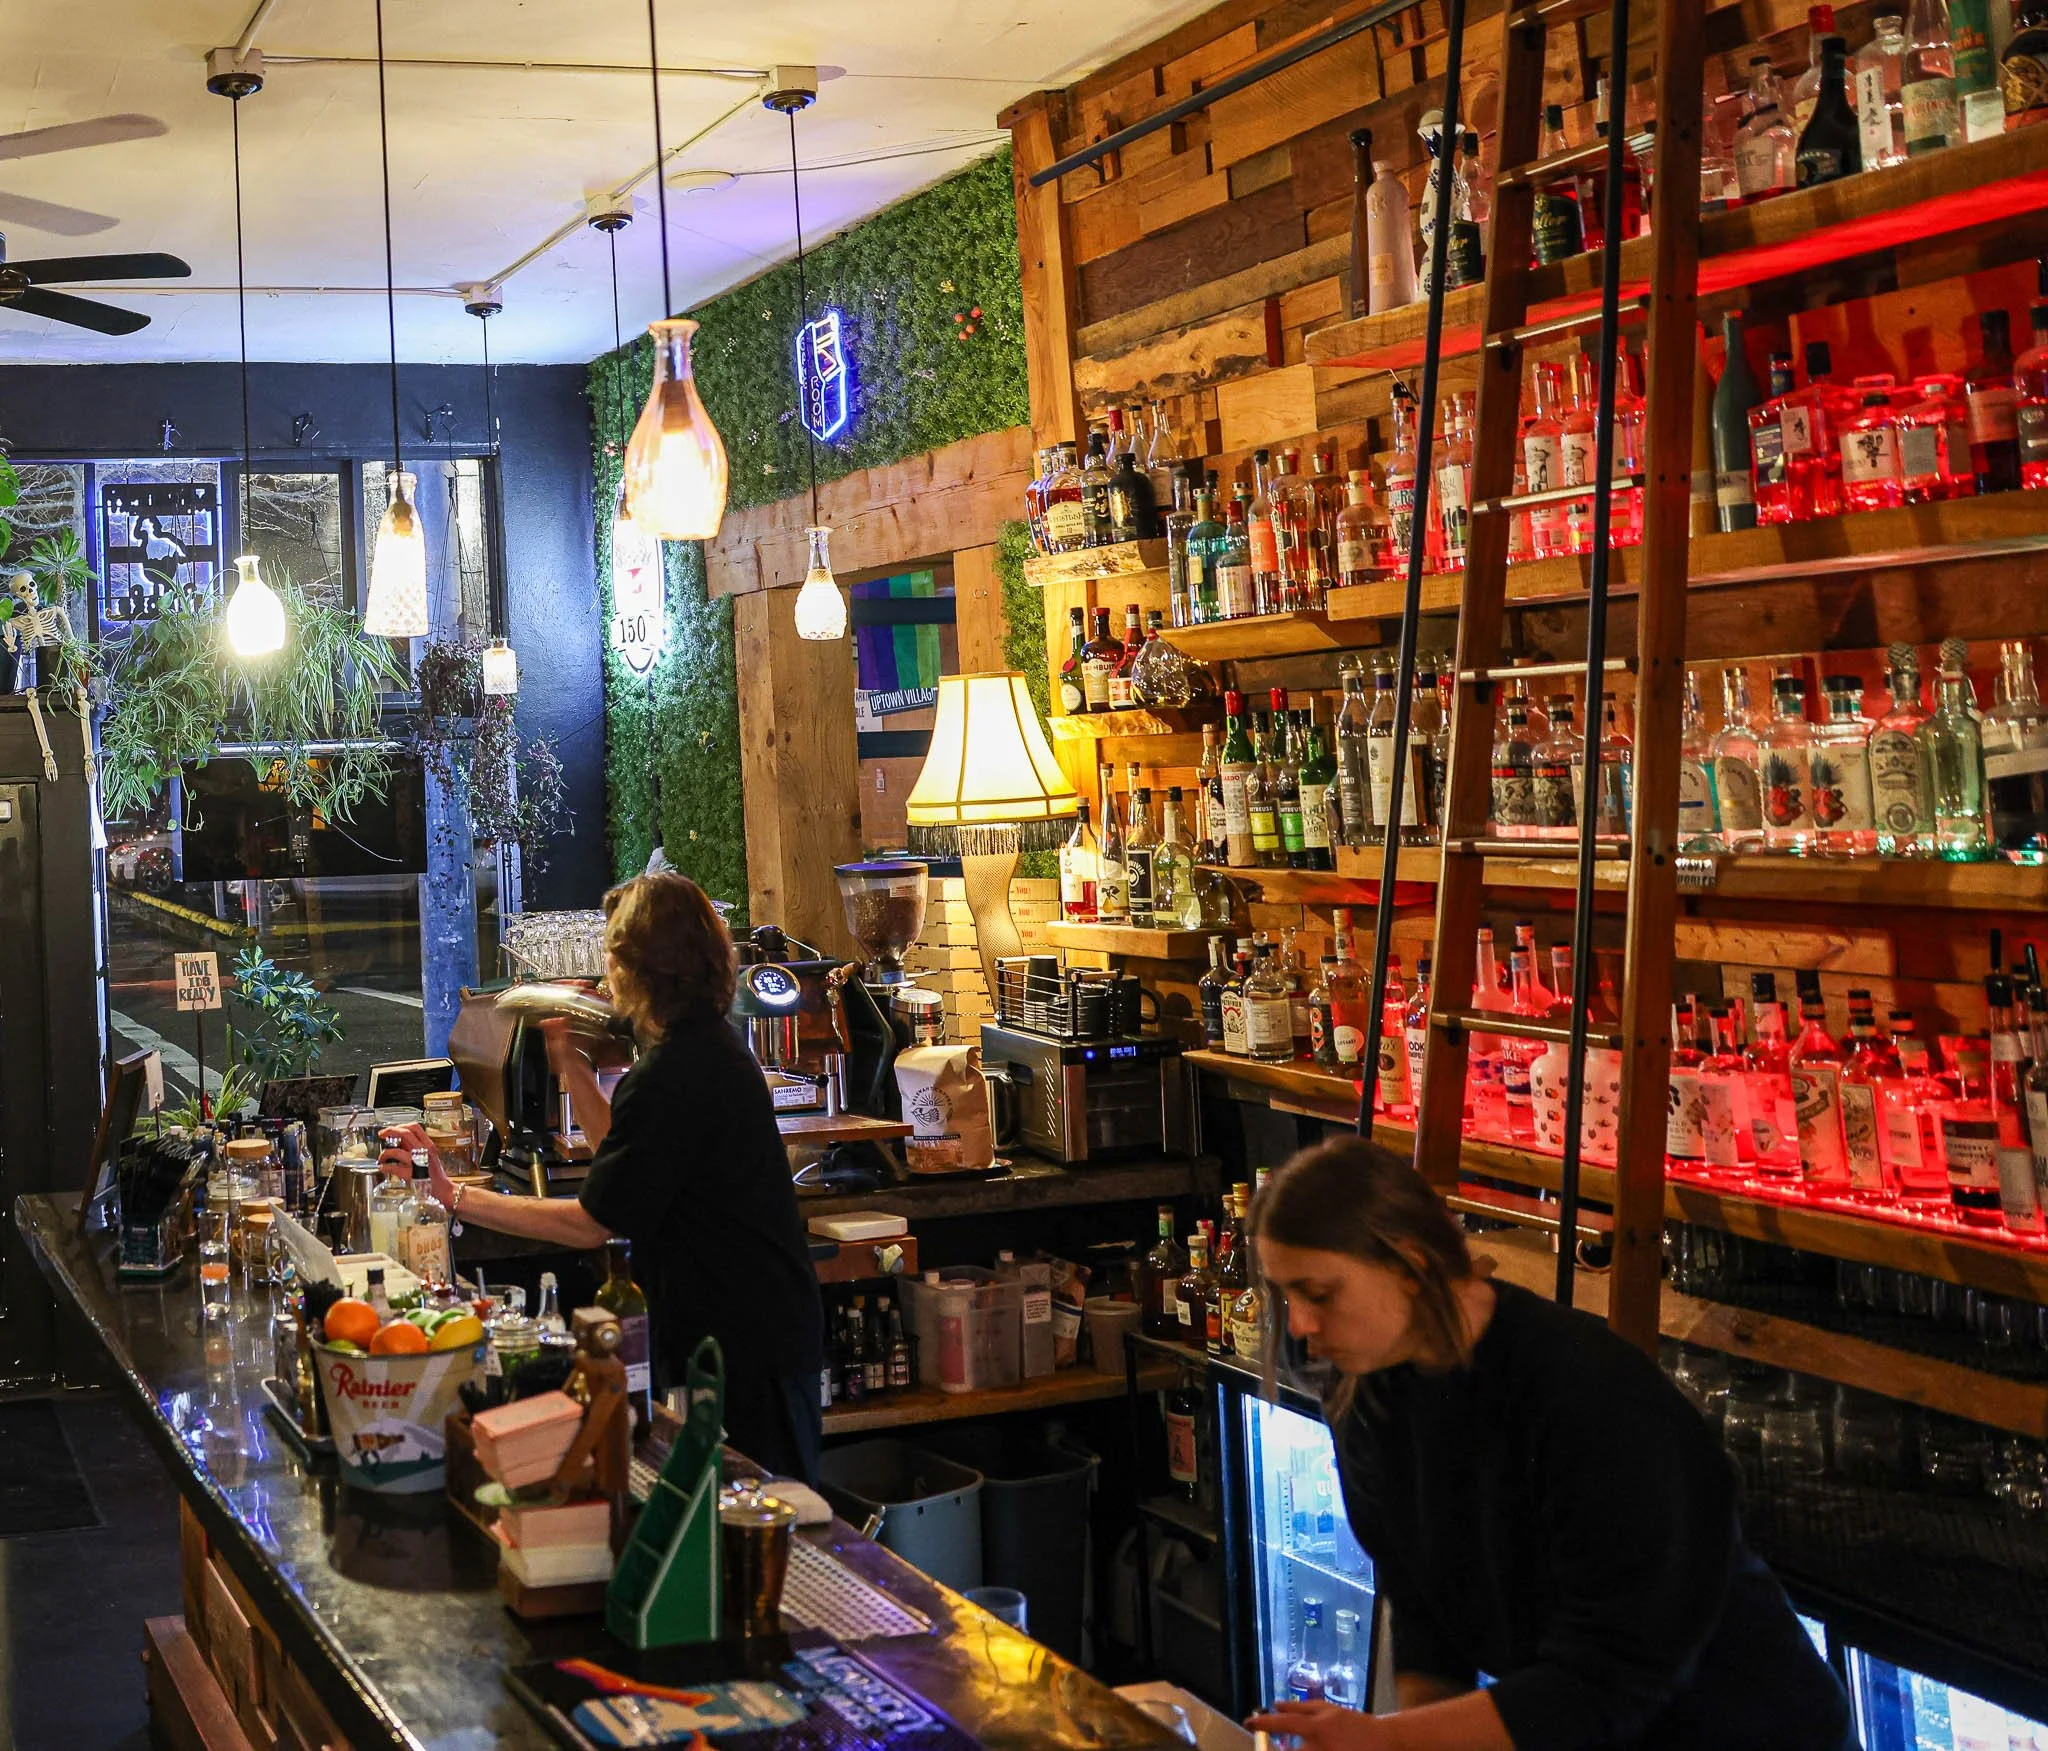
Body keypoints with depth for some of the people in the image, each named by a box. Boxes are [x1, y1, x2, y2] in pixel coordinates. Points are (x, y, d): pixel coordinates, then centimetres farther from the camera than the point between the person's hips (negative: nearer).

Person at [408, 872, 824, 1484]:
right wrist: (569, 1061, 15)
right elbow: (623, 1149, 20)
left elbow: (591, 1223, -21)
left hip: (742, 1341, -11)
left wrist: (455, 1197, -18)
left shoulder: (671, 1077, -24)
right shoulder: (710, 1045, 10)